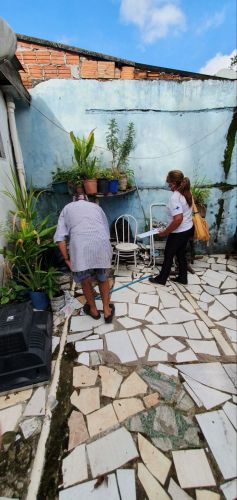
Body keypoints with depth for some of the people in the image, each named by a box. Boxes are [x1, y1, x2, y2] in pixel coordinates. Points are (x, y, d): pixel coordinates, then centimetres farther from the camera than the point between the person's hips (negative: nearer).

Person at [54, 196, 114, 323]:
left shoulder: (67, 208, 25)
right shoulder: (96, 206, 30)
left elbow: (59, 237, 10)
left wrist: (67, 259, 13)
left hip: (80, 246, -1)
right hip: (102, 244, 2)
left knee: (85, 281, 23)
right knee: (103, 279, 24)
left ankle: (93, 310, 42)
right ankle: (107, 310, 37)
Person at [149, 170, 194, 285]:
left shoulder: (175, 197, -26)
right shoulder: (187, 193, 3)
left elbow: (178, 219, -33)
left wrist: (165, 232, -23)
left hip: (178, 232, -9)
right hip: (188, 229, 9)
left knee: (168, 255, 7)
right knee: (181, 254, 20)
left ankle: (161, 279, 23)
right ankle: (182, 278, 33)